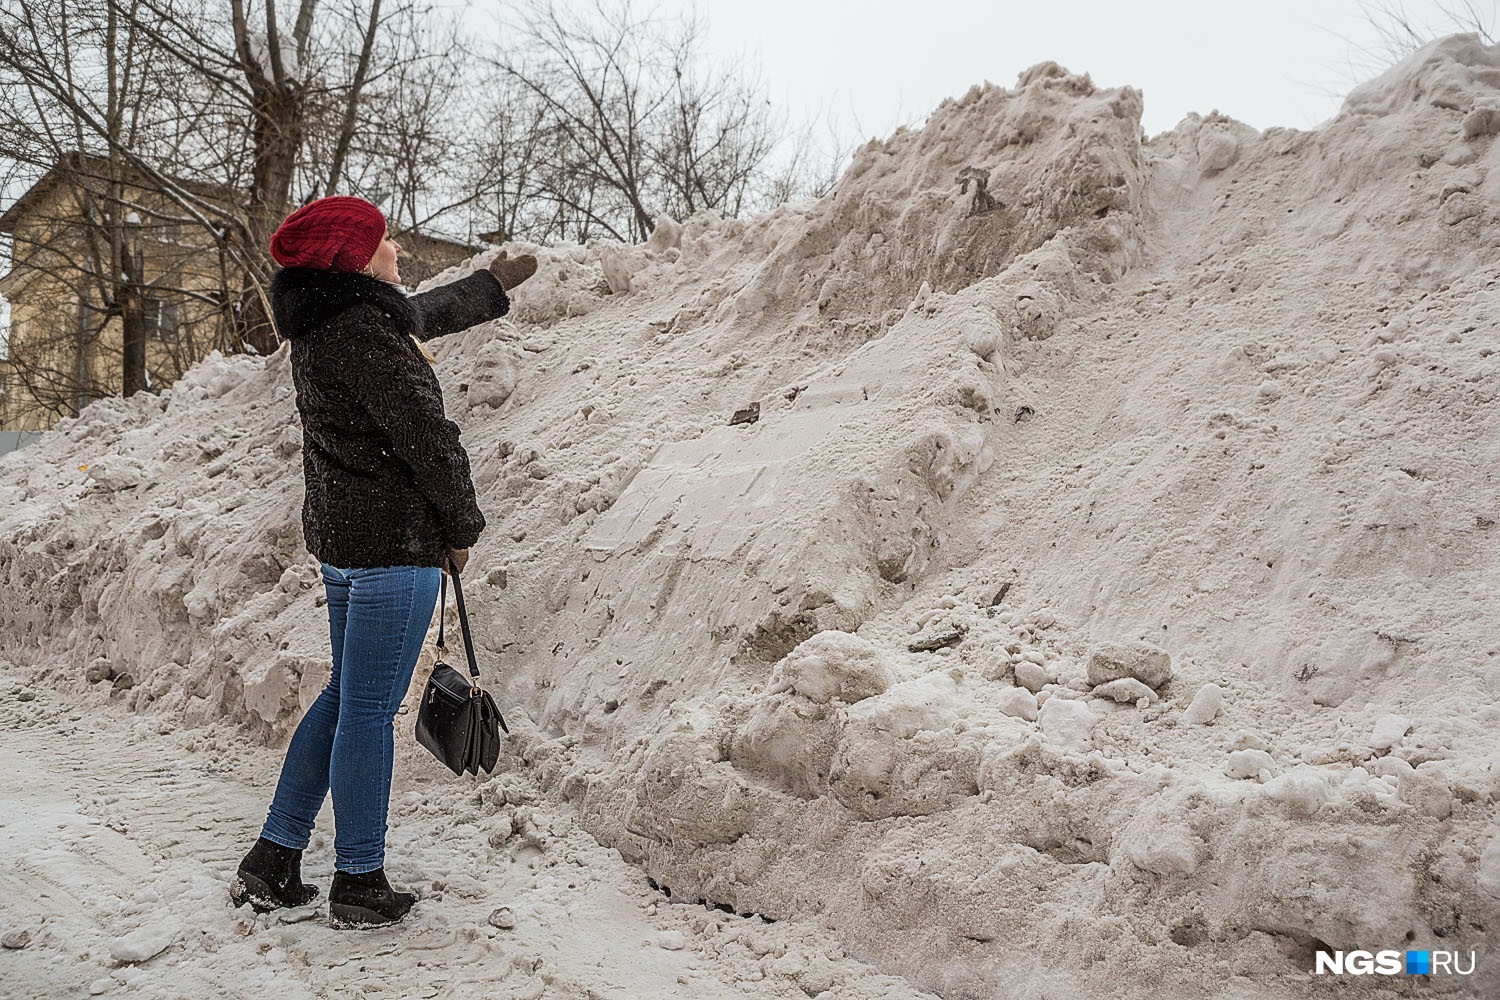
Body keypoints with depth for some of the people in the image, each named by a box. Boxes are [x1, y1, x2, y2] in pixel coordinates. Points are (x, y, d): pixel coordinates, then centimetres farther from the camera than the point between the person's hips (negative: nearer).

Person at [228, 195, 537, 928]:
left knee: (346, 695, 19)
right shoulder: (361, 332, -18)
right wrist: (462, 529, -3)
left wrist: (492, 286, 46)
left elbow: (422, 315, 31)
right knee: (369, 709, -1)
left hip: (339, 537, 10)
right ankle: (359, 886, 13)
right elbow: (427, 437, -18)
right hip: (394, 543, -10)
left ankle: (271, 864, 26)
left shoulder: (326, 324, 13)